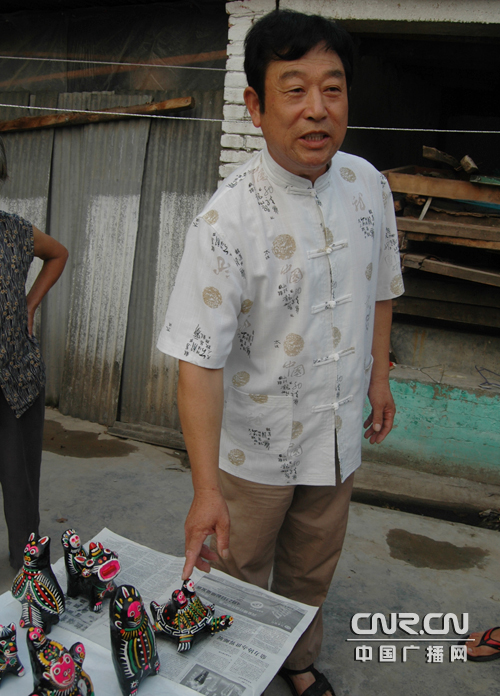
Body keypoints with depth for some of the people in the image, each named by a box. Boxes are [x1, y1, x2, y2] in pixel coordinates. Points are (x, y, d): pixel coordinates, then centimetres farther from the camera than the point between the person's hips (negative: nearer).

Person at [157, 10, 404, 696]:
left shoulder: (368, 184, -6)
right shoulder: (227, 219, -25)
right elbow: (199, 361, -28)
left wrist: (379, 376, 11)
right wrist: (206, 490, -30)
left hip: (338, 433, 5)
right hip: (254, 445, -4)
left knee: (311, 574, 26)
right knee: (237, 581, 18)